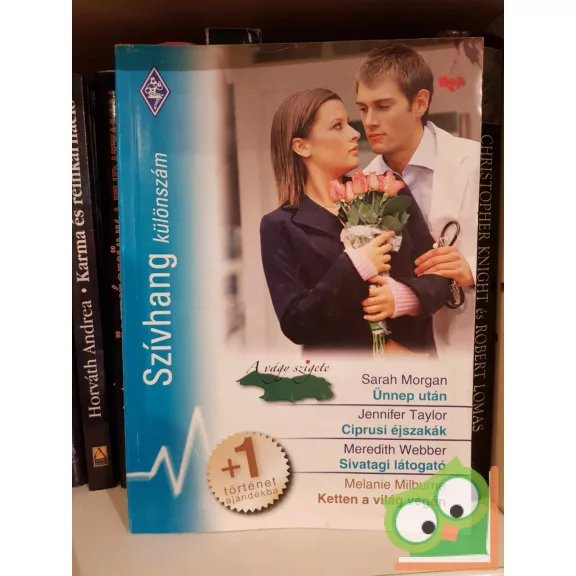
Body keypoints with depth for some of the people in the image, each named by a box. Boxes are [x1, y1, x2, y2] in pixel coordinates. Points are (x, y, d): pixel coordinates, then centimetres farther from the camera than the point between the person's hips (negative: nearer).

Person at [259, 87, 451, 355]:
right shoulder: (281, 226, -10)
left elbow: (437, 273, -1)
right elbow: (296, 323, -16)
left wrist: (406, 296, -20)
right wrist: (353, 268, -26)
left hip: (412, 353, 3)